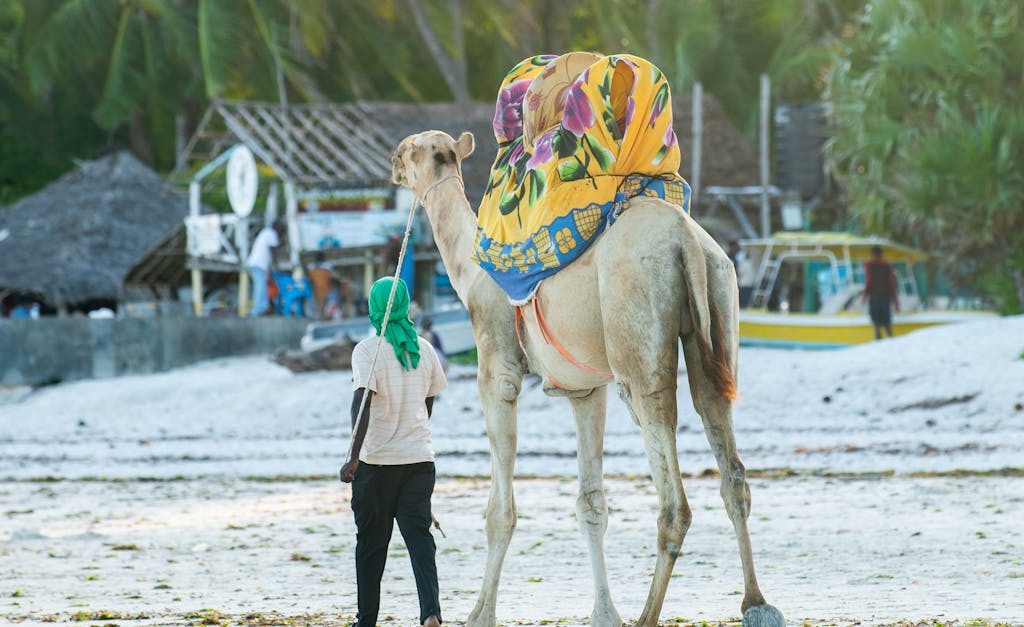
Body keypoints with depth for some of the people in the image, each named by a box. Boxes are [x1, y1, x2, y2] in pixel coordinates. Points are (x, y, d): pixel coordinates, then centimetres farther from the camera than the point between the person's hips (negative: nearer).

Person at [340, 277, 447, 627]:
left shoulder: (367, 351, -9)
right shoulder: (424, 350, 6)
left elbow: (362, 400, -21)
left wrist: (354, 456, -27)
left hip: (376, 459, -3)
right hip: (419, 456, 3)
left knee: (371, 542, 9)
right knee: (419, 536, 0)